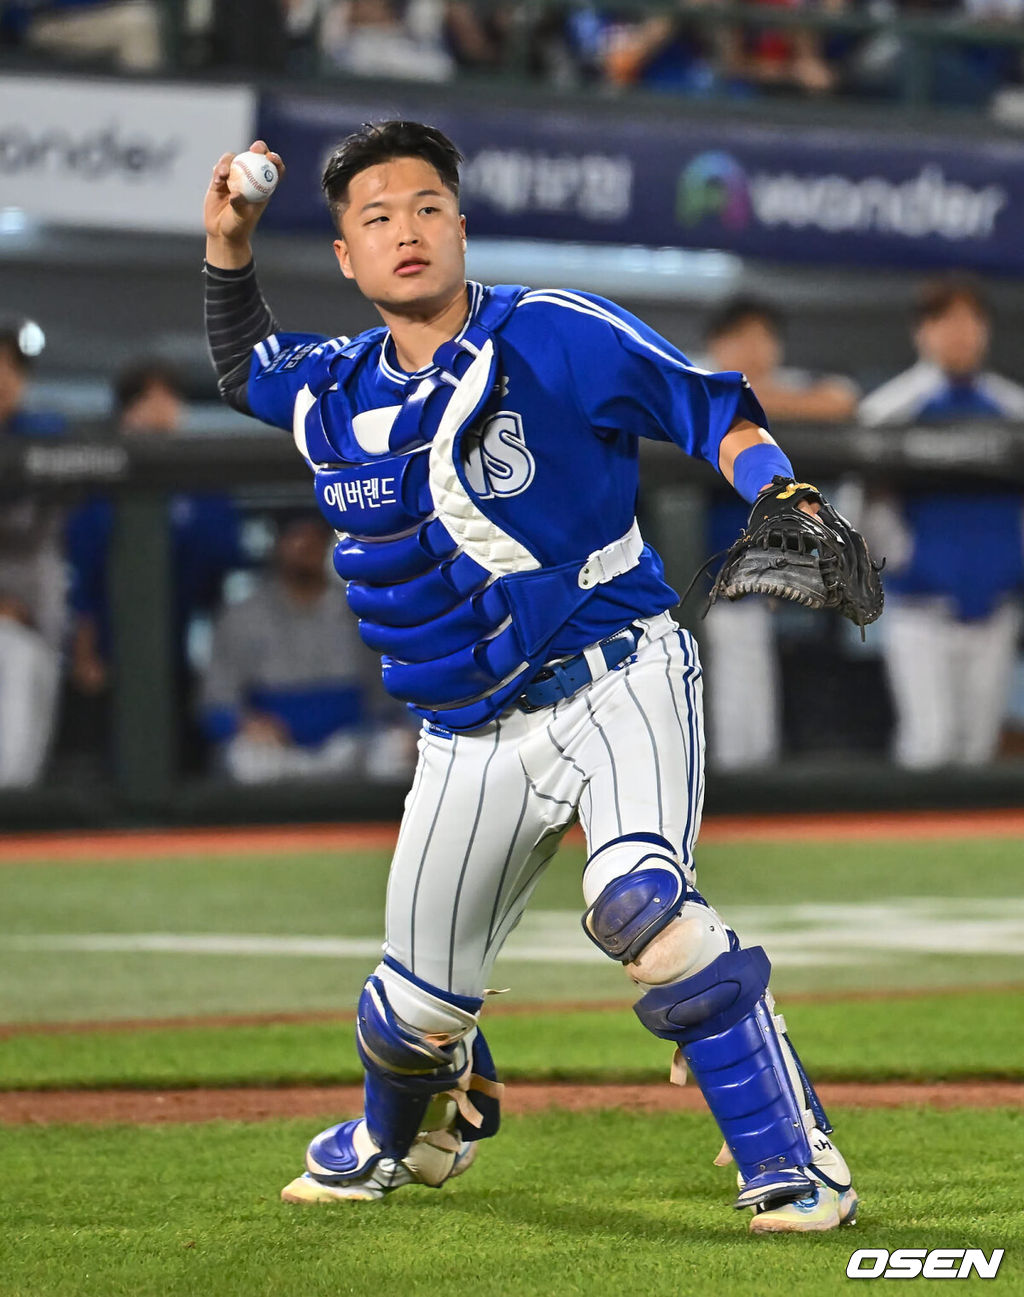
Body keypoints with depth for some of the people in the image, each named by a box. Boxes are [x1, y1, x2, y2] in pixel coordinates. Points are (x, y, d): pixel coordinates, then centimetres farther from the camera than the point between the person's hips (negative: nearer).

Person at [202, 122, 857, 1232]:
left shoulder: (555, 338, -10)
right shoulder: (335, 397, 6)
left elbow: (710, 410, -8)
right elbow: (244, 369, 27)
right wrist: (228, 253, 11)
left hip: (617, 685, -5)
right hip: (472, 741, 5)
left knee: (638, 904, -32)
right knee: (417, 1004, 12)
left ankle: (795, 1162, -26)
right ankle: (404, 1138, 48)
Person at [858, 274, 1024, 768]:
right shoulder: (891, 409, -2)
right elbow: (867, 504, -1)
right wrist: (901, 557, -9)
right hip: (922, 605, -3)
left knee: (977, 744, 6)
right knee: (930, 739, -14)